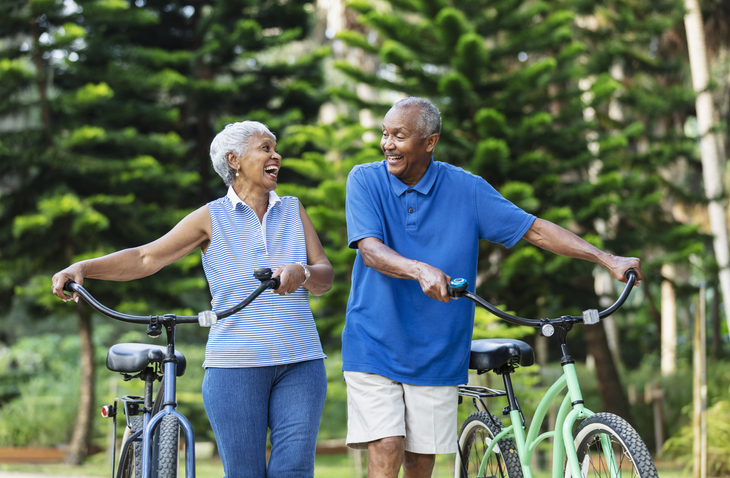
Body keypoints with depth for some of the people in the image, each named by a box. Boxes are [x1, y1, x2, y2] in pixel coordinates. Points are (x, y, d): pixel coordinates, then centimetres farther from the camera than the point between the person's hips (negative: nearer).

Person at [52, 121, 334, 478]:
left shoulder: (293, 210, 12)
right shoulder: (213, 218, 4)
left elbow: (325, 276, 4)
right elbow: (146, 258, -1)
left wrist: (301, 272, -20)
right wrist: (81, 267, -16)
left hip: (300, 366, 2)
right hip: (235, 365, -2)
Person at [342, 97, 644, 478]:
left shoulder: (466, 189, -1)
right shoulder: (365, 181, -5)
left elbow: (534, 229, 0)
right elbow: (371, 250, -18)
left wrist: (609, 260, -8)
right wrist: (421, 270, -39)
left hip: (435, 352, 2)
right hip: (374, 344, -2)